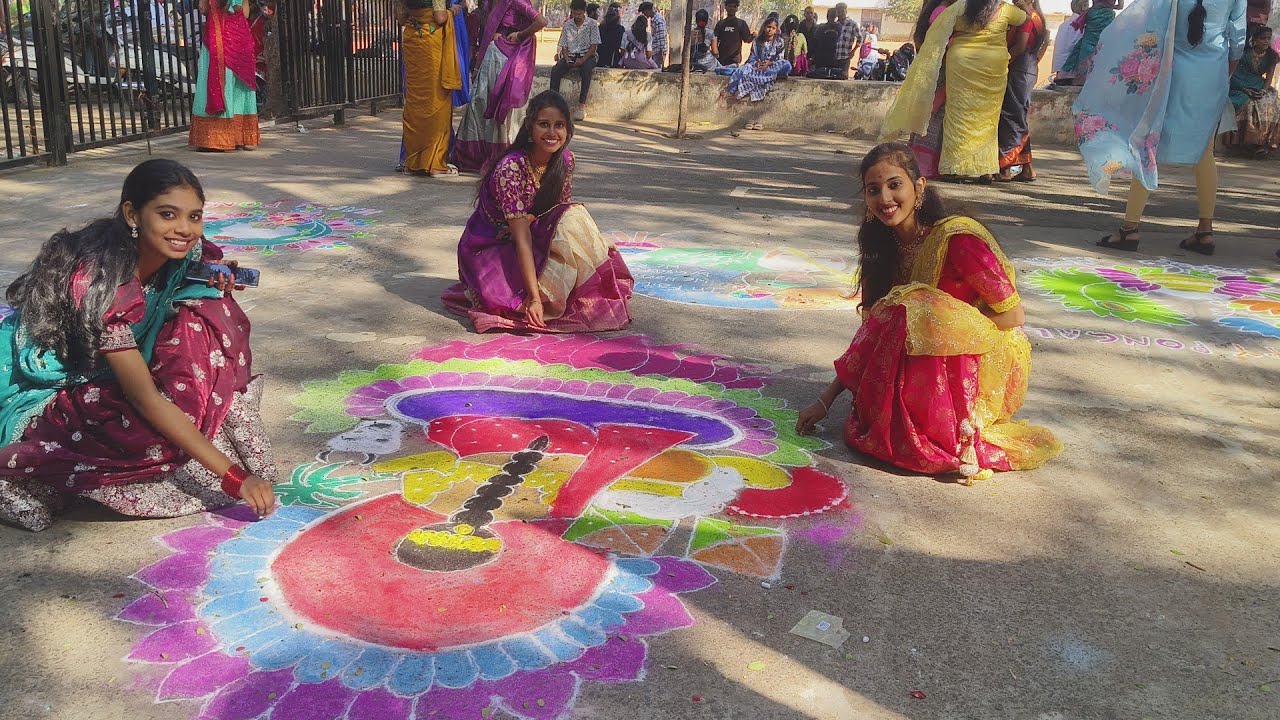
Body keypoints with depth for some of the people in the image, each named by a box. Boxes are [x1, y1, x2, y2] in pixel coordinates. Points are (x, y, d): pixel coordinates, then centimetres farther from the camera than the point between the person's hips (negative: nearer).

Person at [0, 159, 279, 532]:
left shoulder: (188, 256, -10)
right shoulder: (98, 278, -31)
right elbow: (145, 399, -33)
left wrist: (219, 287, -19)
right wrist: (233, 476, -35)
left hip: (110, 382, 6)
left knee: (205, 312, -13)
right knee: (158, 432, -31)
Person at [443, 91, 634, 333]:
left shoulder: (565, 160, -5)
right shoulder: (511, 168, -27)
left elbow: (565, 212, 3)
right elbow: (521, 238, -31)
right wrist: (534, 297, -35)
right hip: (491, 249, -7)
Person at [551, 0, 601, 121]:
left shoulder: (592, 24, -2)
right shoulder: (567, 25, 8)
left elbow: (594, 46, -6)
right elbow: (564, 46, 10)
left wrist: (583, 59, -20)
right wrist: (567, 59, -11)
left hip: (587, 56, -3)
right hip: (571, 56, 3)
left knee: (586, 70, -38)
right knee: (555, 70, -25)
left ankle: (582, 105, -35)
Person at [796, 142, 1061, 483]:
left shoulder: (957, 238, -20)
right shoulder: (883, 246, 2)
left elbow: (1012, 315, -14)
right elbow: (871, 330, 3)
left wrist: (942, 325, -19)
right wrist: (827, 399, -3)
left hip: (992, 365, -5)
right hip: (941, 366, 5)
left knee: (914, 310, -31)